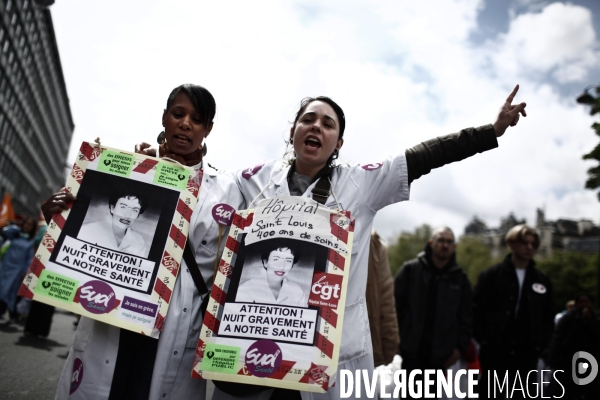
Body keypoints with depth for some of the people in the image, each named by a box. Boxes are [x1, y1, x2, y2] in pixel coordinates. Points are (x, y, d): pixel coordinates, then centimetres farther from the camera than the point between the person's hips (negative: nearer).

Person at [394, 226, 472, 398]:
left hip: (440, 354, 2)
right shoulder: (410, 269, -4)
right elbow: (396, 305, -6)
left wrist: (461, 346, 0)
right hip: (411, 350, -2)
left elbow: (466, 316, 5)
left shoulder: (459, 277, 4)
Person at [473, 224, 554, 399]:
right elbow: (476, 308, -5)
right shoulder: (491, 275, -2)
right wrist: (482, 338, -10)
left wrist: (541, 344, 4)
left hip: (527, 354, 3)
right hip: (494, 351, -3)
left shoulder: (542, 280, 10)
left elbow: (548, 315, 13)